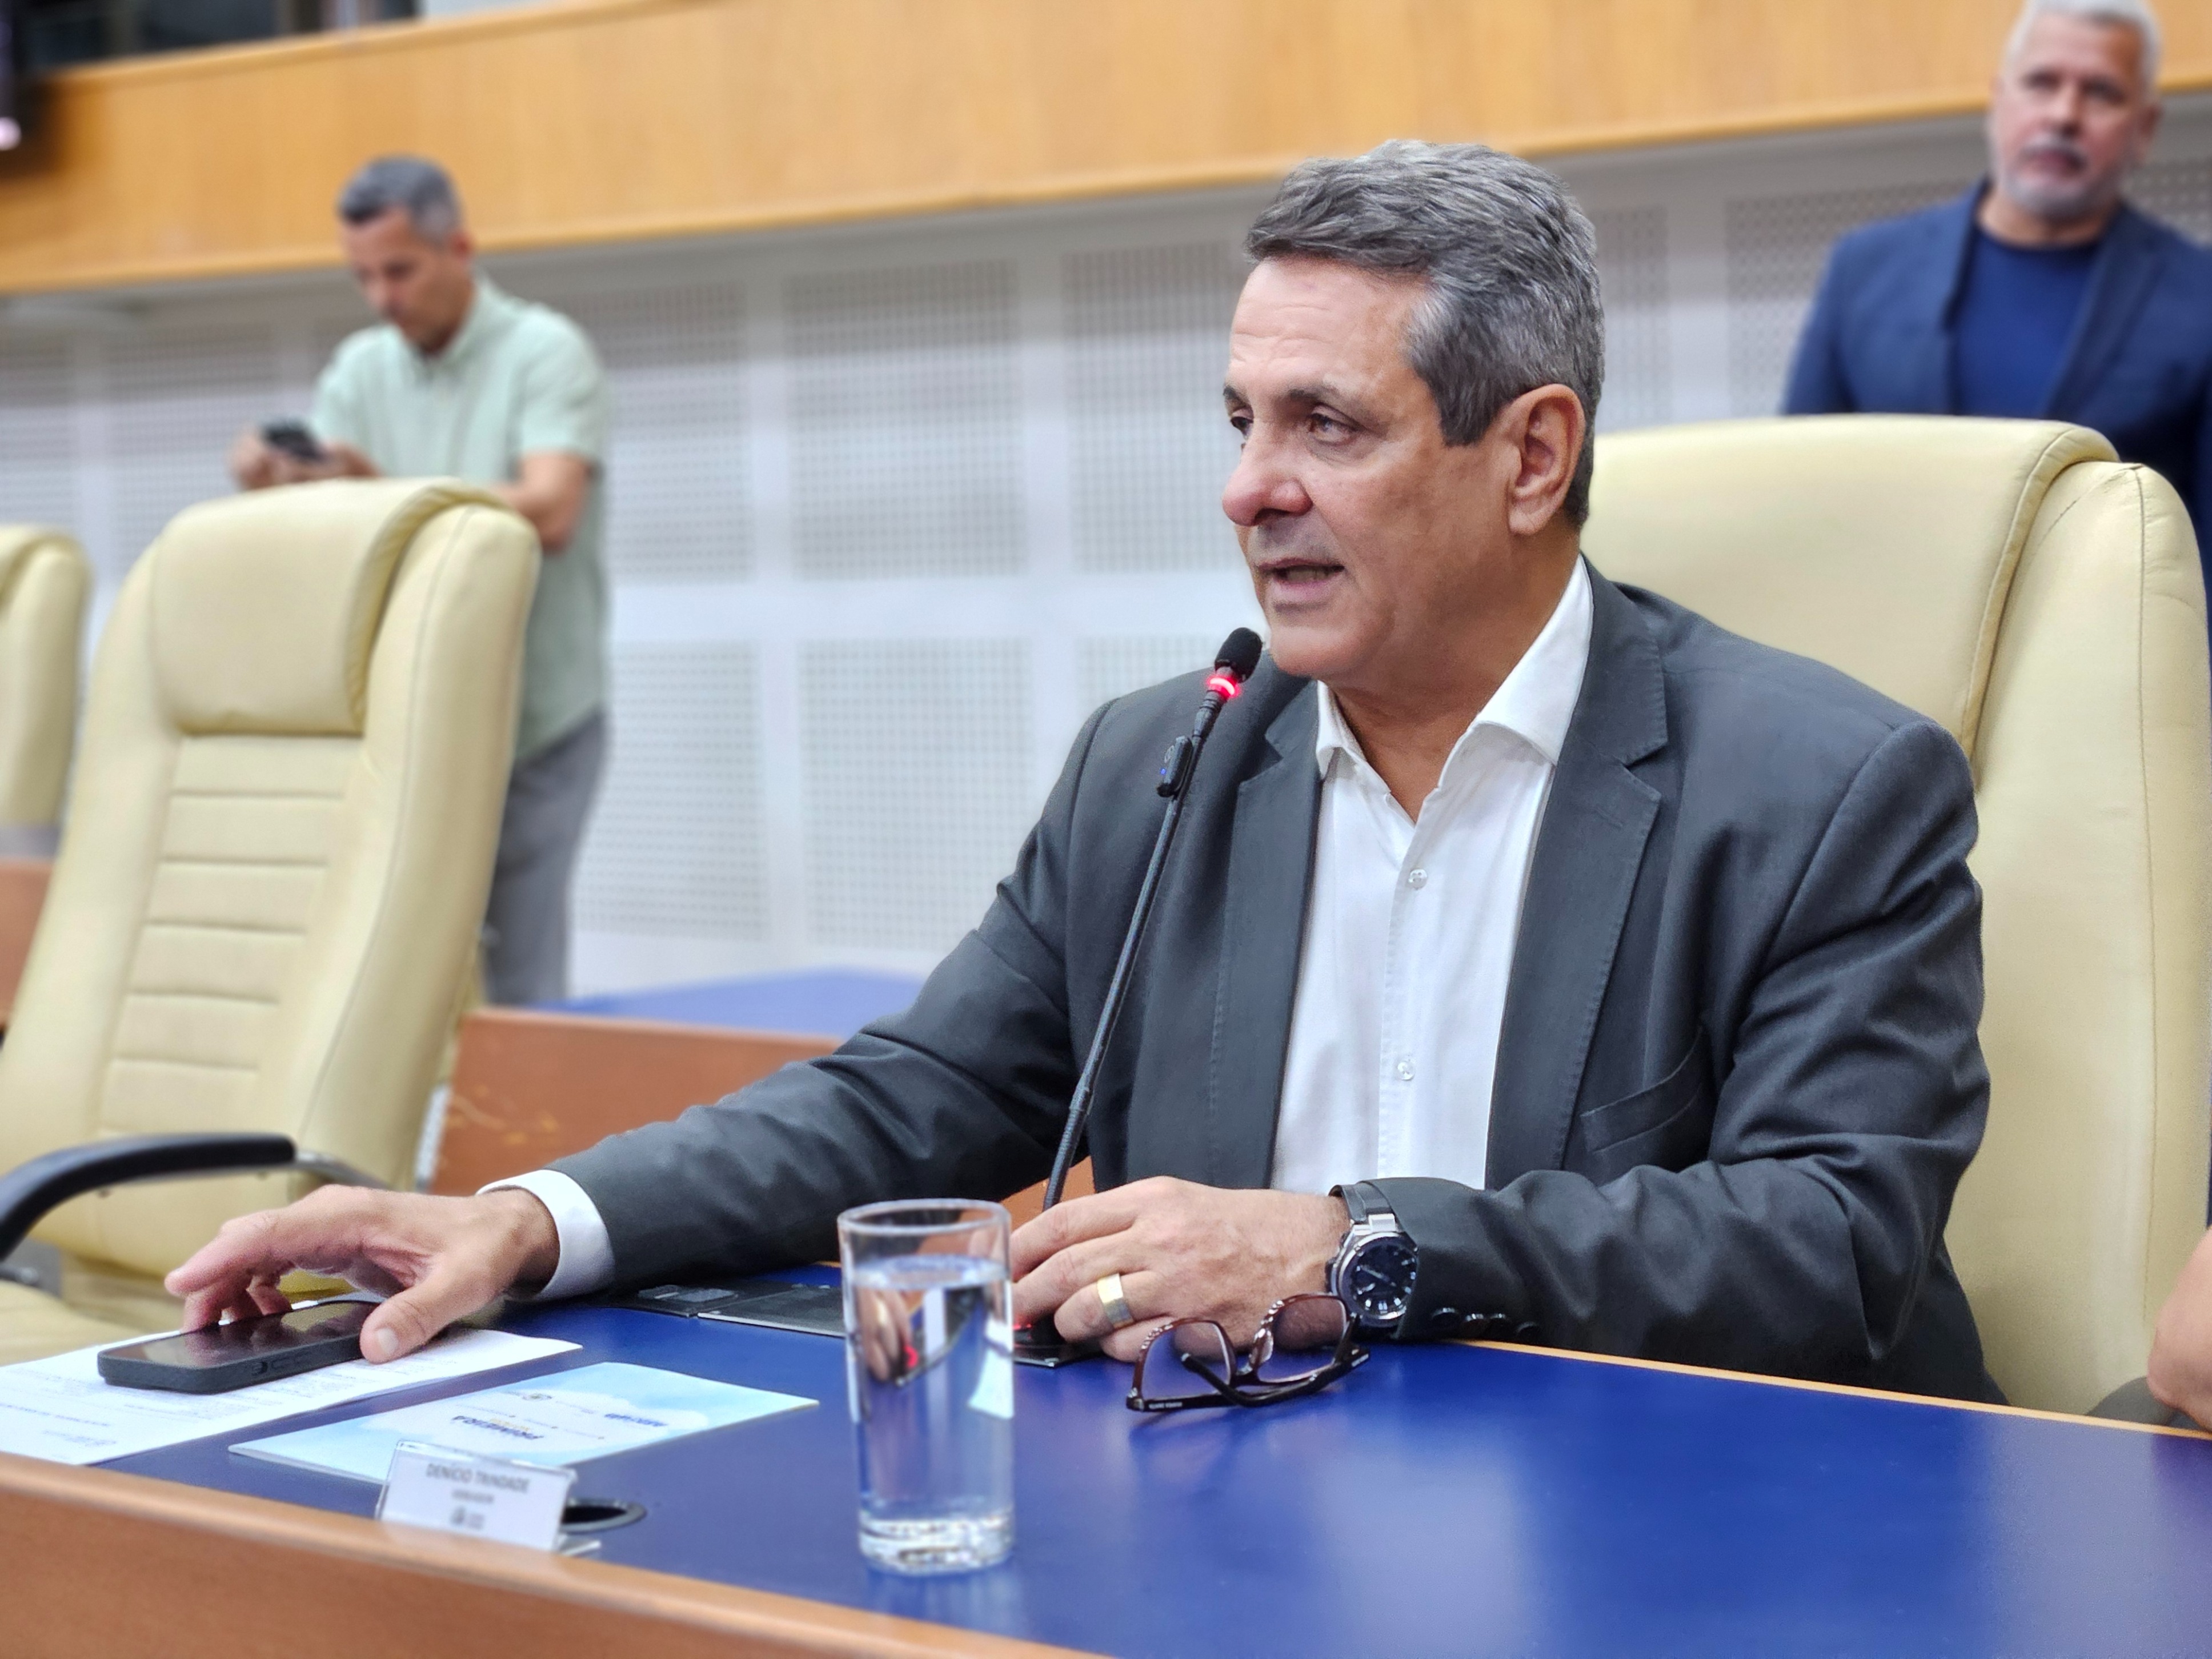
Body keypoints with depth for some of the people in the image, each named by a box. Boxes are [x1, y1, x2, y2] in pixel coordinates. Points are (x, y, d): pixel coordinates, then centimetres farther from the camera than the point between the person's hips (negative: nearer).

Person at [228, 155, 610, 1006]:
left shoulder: (547, 353, -8)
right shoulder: (360, 369, 8)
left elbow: (549, 514, -23)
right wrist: (274, 484, -22)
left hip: (538, 721, -5)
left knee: (518, 983, -6)